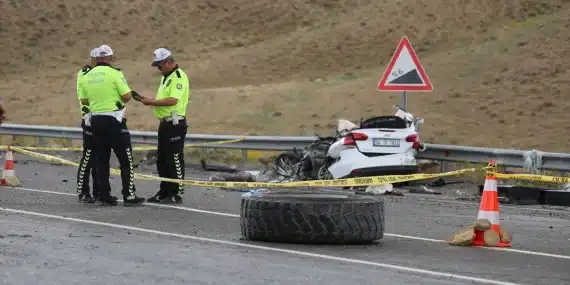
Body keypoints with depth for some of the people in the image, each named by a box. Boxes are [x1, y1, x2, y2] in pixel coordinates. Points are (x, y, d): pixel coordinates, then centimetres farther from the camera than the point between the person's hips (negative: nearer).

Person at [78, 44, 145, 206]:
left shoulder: (87, 76, 6)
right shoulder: (115, 73, -12)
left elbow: (84, 100, 13)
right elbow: (127, 96, -15)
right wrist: (118, 97, 7)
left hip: (95, 119, 6)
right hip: (114, 120, -6)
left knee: (101, 160, 9)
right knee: (126, 159, 0)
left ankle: (104, 196, 8)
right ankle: (129, 195, -4)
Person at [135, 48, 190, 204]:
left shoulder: (179, 77, -13)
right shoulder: (165, 78, 19)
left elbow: (173, 100, -23)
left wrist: (151, 102, -18)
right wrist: (148, 100, 6)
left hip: (175, 124, -10)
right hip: (165, 124, 10)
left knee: (175, 159, -6)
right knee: (162, 160, 13)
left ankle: (176, 193, -1)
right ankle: (164, 192, 21)